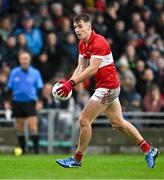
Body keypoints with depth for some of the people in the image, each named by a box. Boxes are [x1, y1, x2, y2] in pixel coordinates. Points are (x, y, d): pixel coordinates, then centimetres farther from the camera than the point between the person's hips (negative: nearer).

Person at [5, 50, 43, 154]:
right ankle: (22, 149, 13)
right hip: (17, 102, 2)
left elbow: (39, 88, 3)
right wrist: (8, 101, 4)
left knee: (33, 125, -13)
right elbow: (10, 88, 10)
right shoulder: (14, 73, 4)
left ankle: (36, 148, -10)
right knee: (20, 127, 6)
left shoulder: (35, 73, 0)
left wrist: (39, 102, -7)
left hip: (30, 102, -2)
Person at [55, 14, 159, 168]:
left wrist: (72, 83, -32)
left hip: (108, 87, -10)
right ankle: (148, 150, 24)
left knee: (84, 120, -8)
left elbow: (92, 69, -28)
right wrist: (69, 82, -12)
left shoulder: (99, 42, -21)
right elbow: (81, 67, 6)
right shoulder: (82, 44, 7)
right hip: (106, 87, 10)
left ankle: (77, 159, 3)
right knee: (118, 122, 16)